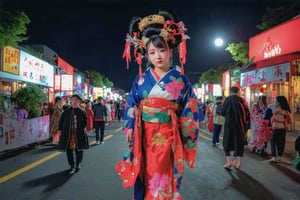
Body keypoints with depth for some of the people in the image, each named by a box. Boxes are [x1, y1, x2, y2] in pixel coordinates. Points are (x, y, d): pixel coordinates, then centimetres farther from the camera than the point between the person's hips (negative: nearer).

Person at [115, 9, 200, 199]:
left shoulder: (180, 77, 0)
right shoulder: (142, 78, 5)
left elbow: (190, 106, 1)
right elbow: (132, 103, 8)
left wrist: (186, 136, -1)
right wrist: (129, 127, 0)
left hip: (167, 135, -2)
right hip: (144, 133, 2)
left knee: (162, 175, 3)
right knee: (145, 174, 11)